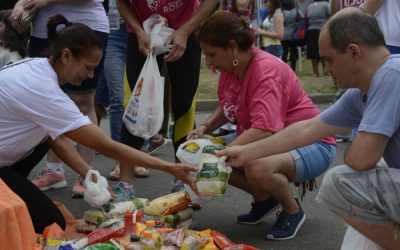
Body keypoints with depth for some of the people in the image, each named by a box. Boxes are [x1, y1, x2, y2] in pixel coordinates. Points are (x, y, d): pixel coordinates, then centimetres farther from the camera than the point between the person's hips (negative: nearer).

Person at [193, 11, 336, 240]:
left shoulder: (266, 70, -27)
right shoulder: (230, 67, -2)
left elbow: (263, 130, -38)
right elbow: (227, 108, 17)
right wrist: (205, 128, -1)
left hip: (311, 144, -9)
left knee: (257, 168, -37)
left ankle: (293, 211, -6)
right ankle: (264, 199, 14)